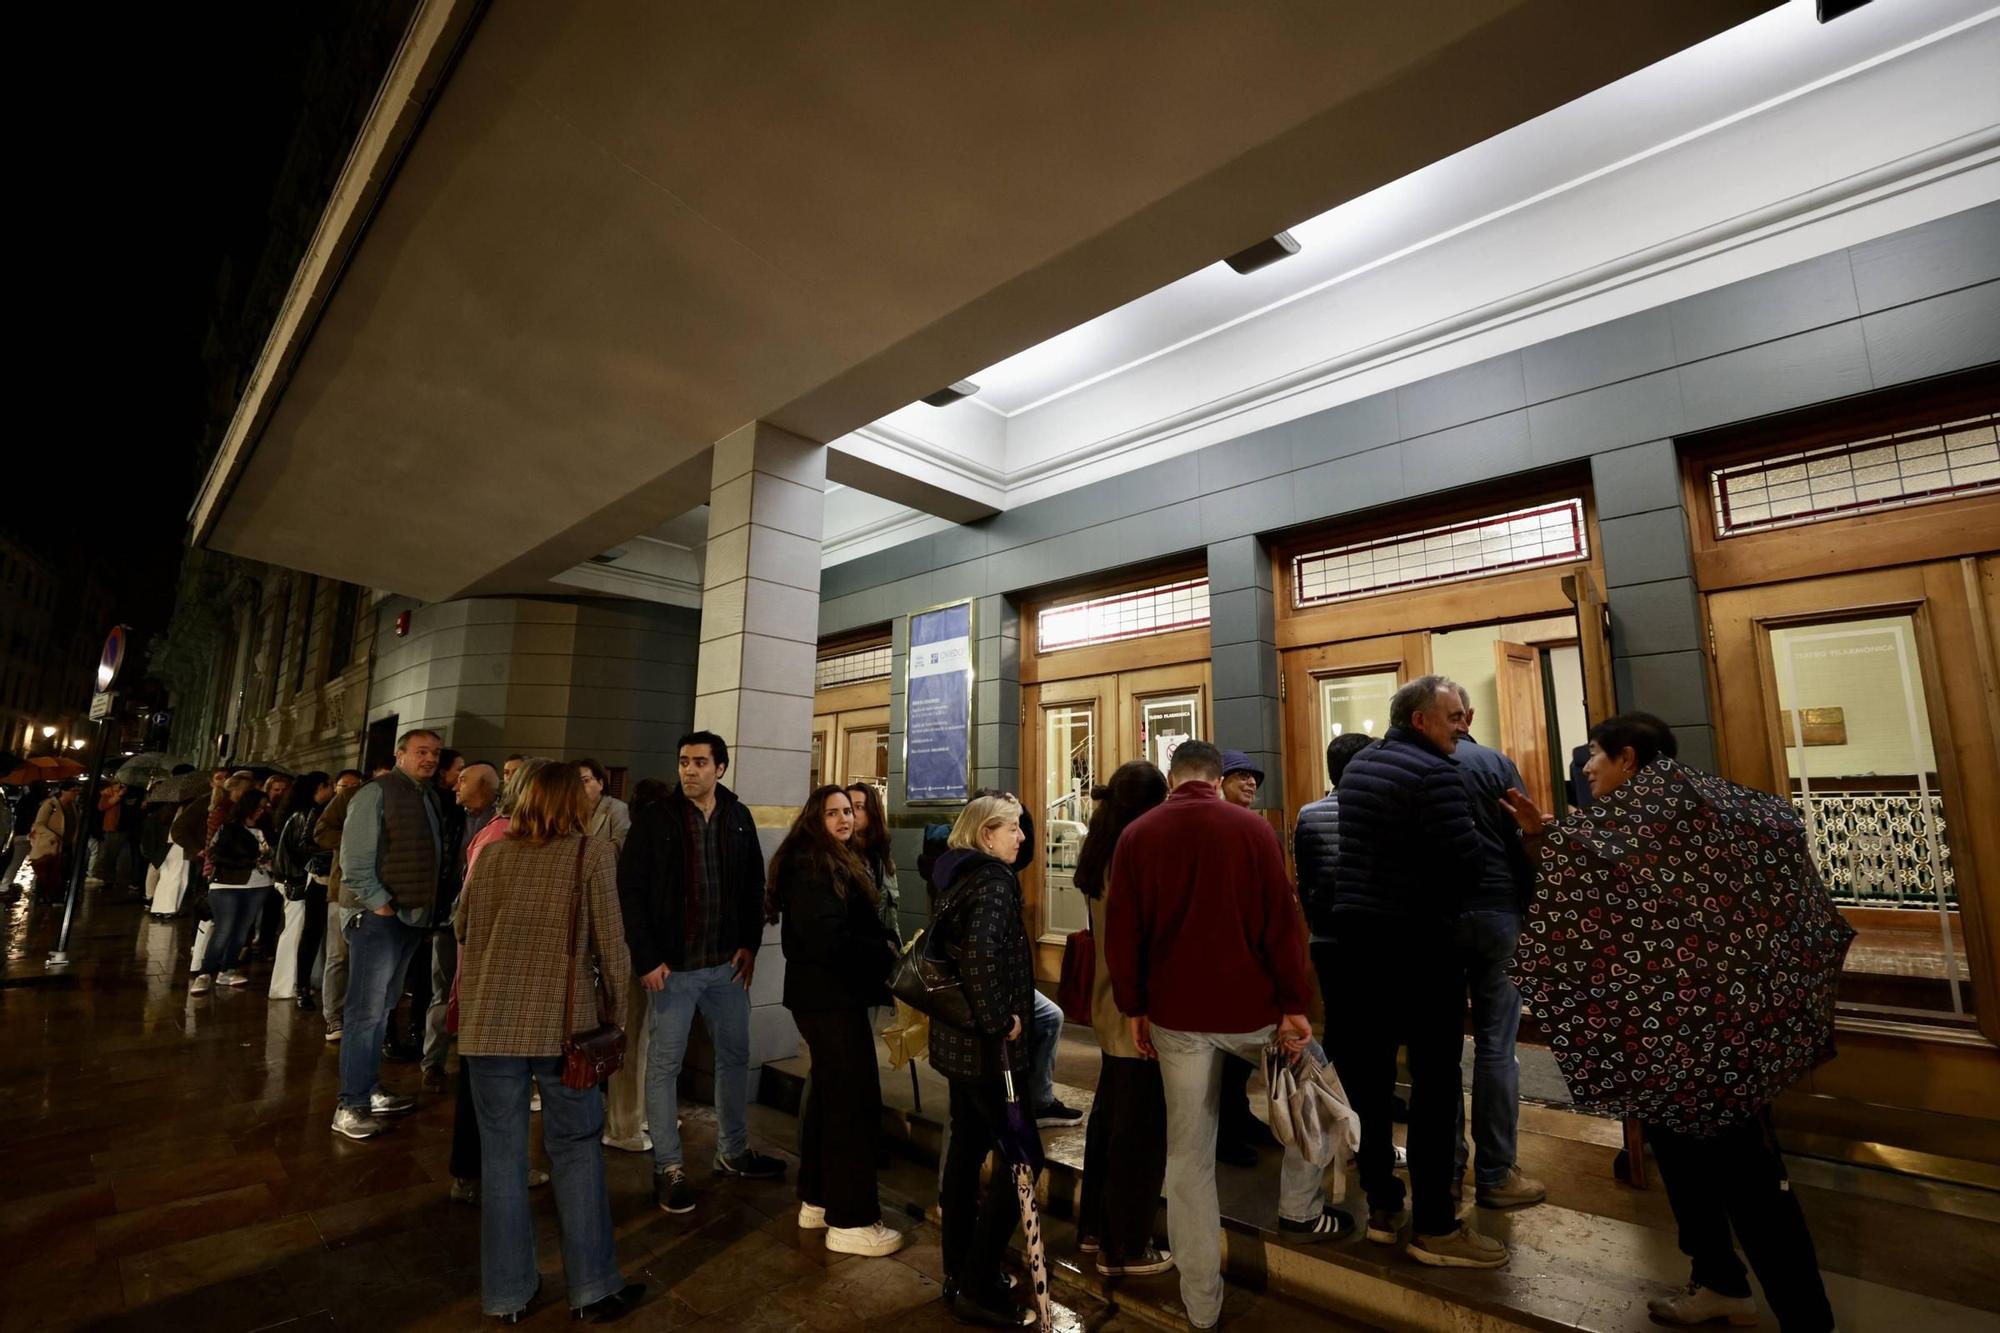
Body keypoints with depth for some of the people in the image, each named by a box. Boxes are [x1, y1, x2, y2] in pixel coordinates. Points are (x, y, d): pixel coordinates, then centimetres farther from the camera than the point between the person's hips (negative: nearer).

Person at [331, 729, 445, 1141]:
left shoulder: (429, 797, 14)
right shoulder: (377, 792, -9)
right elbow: (354, 855, -15)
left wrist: (429, 911, 12)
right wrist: (379, 903, -16)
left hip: (413, 917, 8)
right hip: (378, 916, -8)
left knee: (382, 1009, 16)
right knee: (366, 1011, -4)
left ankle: (370, 1091, 26)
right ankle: (351, 1106, 4)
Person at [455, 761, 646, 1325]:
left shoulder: (493, 853, 3)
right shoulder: (594, 853, -7)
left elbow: (463, 929, 12)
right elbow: (609, 941, -7)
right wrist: (618, 1004, 4)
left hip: (491, 1020, 3)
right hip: (564, 1021, -2)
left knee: (501, 1153, 13)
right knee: (576, 1150, 11)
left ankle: (507, 1293, 25)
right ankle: (593, 1288, 20)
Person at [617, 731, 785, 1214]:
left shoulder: (739, 818, 2)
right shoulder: (656, 821, -8)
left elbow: (753, 886, 8)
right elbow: (631, 892, -8)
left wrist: (749, 944, 0)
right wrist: (647, 958, -12)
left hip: (726, 963, 4)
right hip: (672, 966, -4)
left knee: (735, 1055, 15)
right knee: (664, 1064, 7)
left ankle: (733, 1152, 32)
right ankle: (668, 1167, 23)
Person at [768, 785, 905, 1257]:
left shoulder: (838, 862, 14)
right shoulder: (811, 867, -18)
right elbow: (827, 939, -25)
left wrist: (885, 944, -2)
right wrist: (886, 952, -15)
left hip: (829, 994, 11)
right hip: (830, 997, -11)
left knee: (829, 1095, 18)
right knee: (856, 1102, -3)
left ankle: (817, 1201, 31)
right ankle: (850, 1222, 8)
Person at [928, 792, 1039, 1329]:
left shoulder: (959, 876, 8)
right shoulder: (994, 879, -19)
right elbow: (982, 952, -34)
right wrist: (999, 1019, -22)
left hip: (956, 1033, 9)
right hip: (983, 1042, -9)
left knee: (968, 1144, 19)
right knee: (1022, 1155, 1)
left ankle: (960, 1271, 33)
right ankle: (977, 1287, 11)